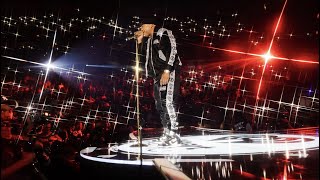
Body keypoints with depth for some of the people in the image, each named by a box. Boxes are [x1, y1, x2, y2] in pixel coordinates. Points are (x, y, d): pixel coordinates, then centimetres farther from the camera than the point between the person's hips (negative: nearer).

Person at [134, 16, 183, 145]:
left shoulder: (164, 34, -4)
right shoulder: (150, 40, 21)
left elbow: (172, 51, -15)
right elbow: (143, 53, 28)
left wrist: (167, 71, -24)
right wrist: (140, 40, 16)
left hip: (169, 72, -9)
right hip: (158, 75, 9)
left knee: (168, 102, -18)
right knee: (160, 104, 6)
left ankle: (174, 135, -16)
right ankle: (167, 133, 12)